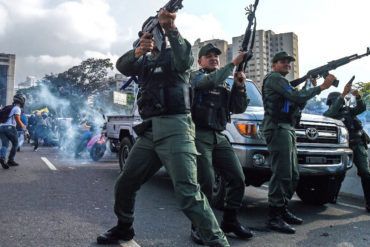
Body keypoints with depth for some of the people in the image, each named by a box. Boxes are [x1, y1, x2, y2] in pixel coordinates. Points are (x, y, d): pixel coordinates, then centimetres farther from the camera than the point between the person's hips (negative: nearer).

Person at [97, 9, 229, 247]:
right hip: (149, 131, 7)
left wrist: (171, 28, -28)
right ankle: (124, 228, 36)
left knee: (188, 192, -17)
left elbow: (184, 60, -18)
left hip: (175, 128, -6)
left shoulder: (173, 55, 7)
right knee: (125, 184, 13)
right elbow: (122, 66, 2)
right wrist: (137, 52, -18)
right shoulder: (144, 62, 23)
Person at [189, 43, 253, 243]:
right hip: (199, 135, -6)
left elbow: (238, 109, 13)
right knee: (205, 182, -14)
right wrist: (234, 64, -13)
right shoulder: (195, 76, 6)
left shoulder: (226, 84, 23)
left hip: (219, 137, 6)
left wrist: (239, 87, -1)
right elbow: (211, 80, -17)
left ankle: (229, 221, 18)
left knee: (238, 179, 1)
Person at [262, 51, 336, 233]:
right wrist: (322, 87, -9)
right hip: (277, 128, -11)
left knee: (292, 175, 11)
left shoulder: (282, 82, 30)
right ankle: (274, 217, -10)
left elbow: (297, 104, 22)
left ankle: (283, 210, 19)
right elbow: (296, 96, -15)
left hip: (287, 130, 11)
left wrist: (310, 88, 10)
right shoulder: (274, 78, -2)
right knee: (281, 174, -13)